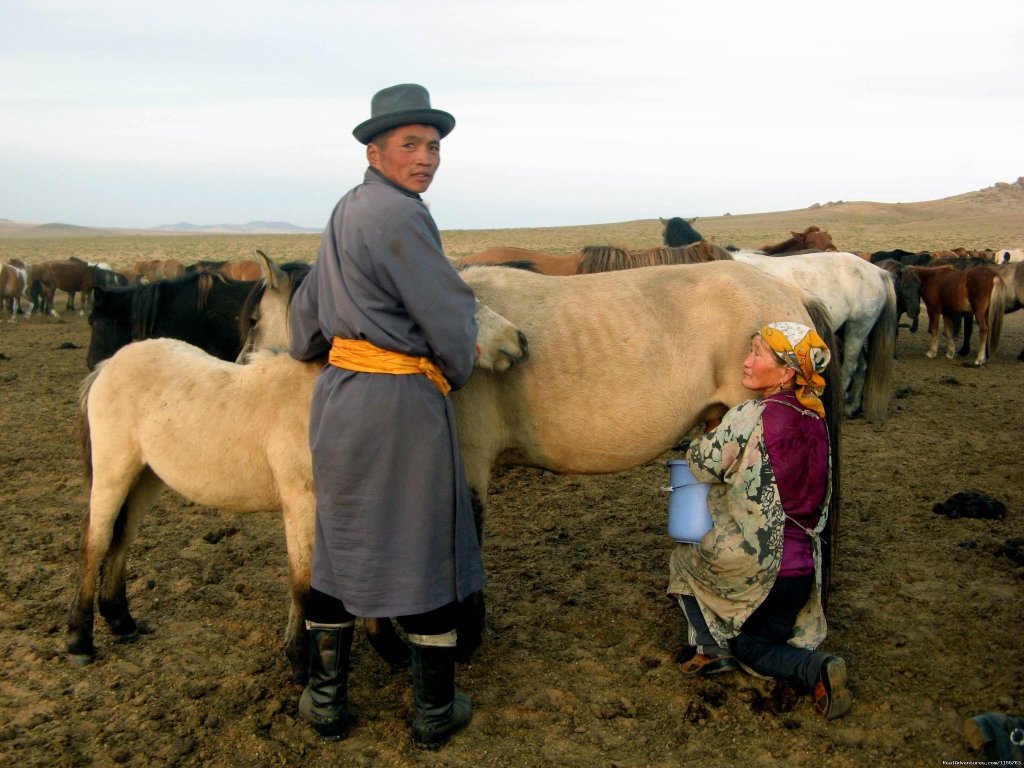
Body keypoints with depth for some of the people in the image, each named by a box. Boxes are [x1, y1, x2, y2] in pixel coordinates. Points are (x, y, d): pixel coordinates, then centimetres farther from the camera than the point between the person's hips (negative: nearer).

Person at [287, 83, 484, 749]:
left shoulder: (345, 212, 14)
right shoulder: (399, 214, -14)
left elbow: (307, 315, 23)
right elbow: (450, 314, -14)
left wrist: (314, 350, 41)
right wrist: (458, 370, 5)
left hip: (339, 395, 9)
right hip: (401, 401, -8)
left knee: (340, 542, 17)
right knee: (426, 550, 6)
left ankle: (326, 703, 29)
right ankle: (436, 714, 21)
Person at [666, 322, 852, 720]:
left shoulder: (748, 418, -17)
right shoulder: (816, 421, 4)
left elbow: (701, 466, -3)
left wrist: (712, 427, 14)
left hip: (748, 568, -6)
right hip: (801, 570, 6)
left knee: (684, 556, 26)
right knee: (752, 648, 26)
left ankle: (713, 649, 19)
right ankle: (816, 668, -1)